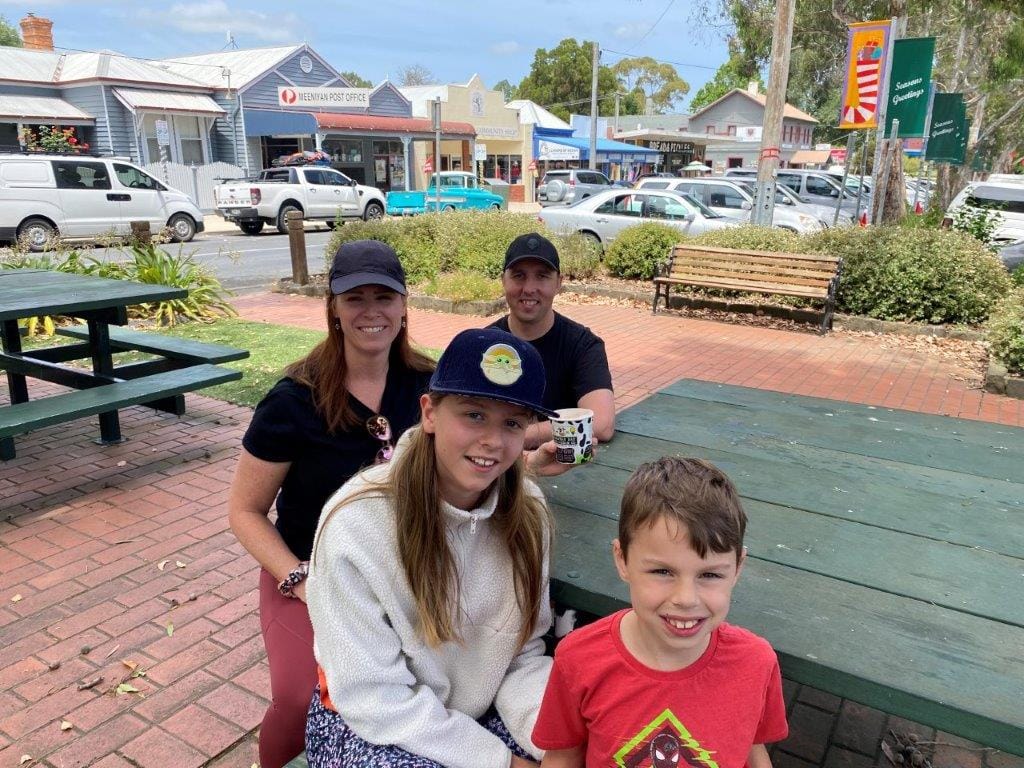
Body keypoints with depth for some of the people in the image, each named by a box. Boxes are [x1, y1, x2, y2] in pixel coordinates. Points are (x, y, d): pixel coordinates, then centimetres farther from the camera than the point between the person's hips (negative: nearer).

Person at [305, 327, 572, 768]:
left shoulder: (525, 512, -11)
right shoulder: (356, 523, -26)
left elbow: (523, 655, -6)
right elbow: (373, 697, -21)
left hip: (479, 714, 4)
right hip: (364, 725, -4)